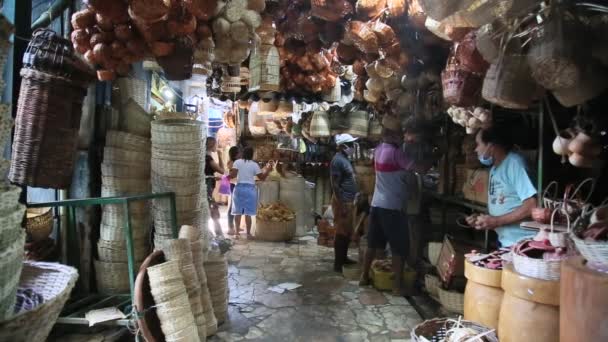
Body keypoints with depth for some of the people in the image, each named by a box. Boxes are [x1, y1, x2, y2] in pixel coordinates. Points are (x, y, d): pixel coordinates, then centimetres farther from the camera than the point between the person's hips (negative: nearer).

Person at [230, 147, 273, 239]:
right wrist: (268, 169, 12)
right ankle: (248, 233, 7)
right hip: (250, 189, -1)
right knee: (248, 213, 2)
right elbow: (262, 177, 1)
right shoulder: (254, 164, -1)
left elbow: (233, 175, -13)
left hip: (239, 188, 1)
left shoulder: (237, 162, -1)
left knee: (238, 212, 9)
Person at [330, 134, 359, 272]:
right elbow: (335, 185, -20)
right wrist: (342, 204, -22)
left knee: (348, 231, 17)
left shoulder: (345, 159, 14)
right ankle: (338, 263, 4)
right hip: (342, 201, -10)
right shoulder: (337, 160, -16)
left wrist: (355, 195, 20)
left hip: (349, 201, 10)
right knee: (341, 232, -4)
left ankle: (343, 257, 29)